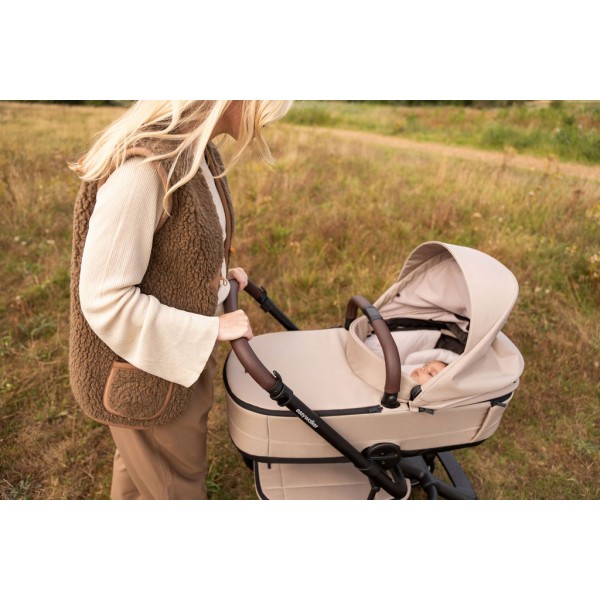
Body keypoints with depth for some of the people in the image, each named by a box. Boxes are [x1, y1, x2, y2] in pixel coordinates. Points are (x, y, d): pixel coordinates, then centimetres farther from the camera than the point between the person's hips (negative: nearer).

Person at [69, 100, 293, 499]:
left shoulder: (198, 152, -1)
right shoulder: (142, 167, -30)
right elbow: (105, 301, -27)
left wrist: (217, 275, -2)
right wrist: (212, 328, -22)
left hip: (184, 353, 8)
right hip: (147, 370, -8)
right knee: (176, 489, 17)